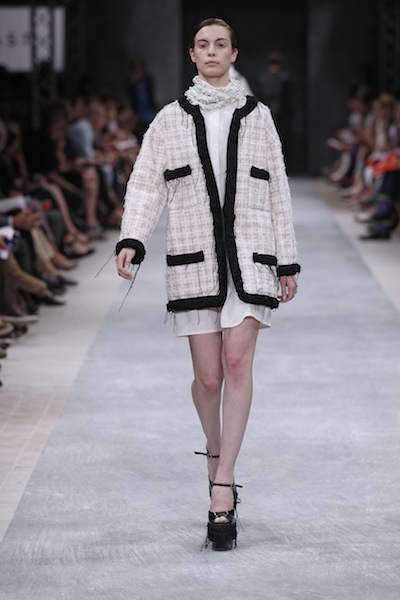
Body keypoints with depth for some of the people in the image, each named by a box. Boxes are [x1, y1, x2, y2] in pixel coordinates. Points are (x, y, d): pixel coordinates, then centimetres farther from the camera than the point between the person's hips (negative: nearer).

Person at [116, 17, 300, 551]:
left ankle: (222, 491, -17)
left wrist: (288, 263, 11)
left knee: (237, 362, -15)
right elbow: (146, 185, 5)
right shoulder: (170, 120, 9)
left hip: (251, 258, 0)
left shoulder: (256, 116, 10)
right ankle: (217, 454, 30)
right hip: (194, 261, 0)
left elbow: (277, 192, 13)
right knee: (208, 375, -1)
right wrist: (131, 241, -12)